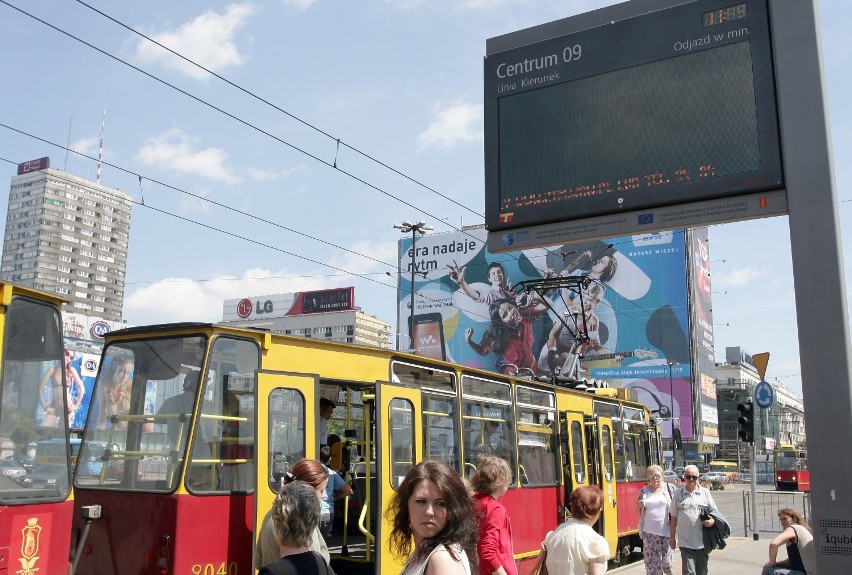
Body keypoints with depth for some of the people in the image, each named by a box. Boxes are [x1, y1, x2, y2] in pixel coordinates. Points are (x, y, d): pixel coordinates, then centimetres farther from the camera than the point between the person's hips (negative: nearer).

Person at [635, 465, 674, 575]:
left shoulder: (670, 488, 2)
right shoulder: (644, 491, 8)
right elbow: (637, 510, 13)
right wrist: (639, 505, -10)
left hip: (665, 530, -2)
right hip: (649, 532, 2)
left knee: (666, 559, 2)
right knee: (652, 560, 1)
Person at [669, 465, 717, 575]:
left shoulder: (705, 492, 5)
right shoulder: (678, 493, 4)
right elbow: (673, 517, 8)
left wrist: (713, 521, -13)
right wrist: (672, 537, 8)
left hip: (702, 541, 1)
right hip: (685, 541, -1)